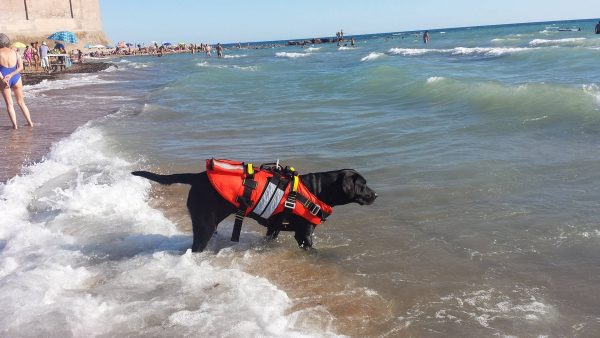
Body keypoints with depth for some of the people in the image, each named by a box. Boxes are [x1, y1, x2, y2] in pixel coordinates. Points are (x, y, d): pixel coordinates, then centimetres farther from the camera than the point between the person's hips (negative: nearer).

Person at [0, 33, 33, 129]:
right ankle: (30, 122, 14)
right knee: (21, 102, 15)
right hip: (16, 78, 3)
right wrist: (11, 75, -12)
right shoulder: (15, 53, 3)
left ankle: (15, 125, 0)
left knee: (9, 103, 6)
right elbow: (21, 67, -6)